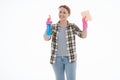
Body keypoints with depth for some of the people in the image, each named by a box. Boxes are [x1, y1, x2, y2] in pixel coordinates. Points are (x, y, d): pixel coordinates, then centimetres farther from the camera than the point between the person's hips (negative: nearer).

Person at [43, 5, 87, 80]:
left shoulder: (73, 26, -1)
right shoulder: (53, 27, 1)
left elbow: (83, 35, -14)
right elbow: (46, 38, -14)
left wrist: (85, 27, -33)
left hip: (70, 58, -1)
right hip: (57, 59, 2)